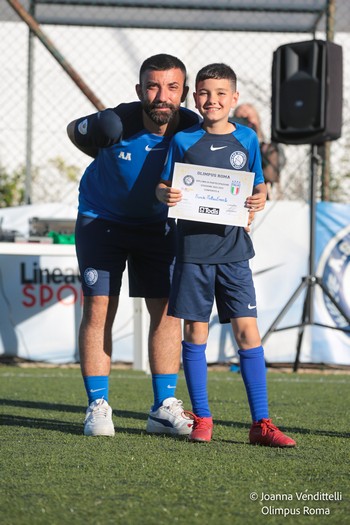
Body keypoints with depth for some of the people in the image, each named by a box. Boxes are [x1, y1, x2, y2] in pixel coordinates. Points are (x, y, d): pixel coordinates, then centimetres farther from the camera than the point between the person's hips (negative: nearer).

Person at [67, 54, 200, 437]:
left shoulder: (193, 130, -20)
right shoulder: (115, 125, -27)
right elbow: (74, 131, -5)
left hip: (157, 225, 3)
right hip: (101, 219, -3)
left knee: (166, 309, -1)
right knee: (99, 308, -8)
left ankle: (163, 407, 7)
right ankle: (98, 406, -2)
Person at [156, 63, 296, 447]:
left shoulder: (246, 139, 4)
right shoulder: (184, 141, 1)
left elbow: (259, 185, 11)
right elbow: (163, 186, 6)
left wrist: (260, 199, -11)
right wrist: (166, 194, -17)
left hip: (233, 247, 0)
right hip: (193, 247, 0)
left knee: (247, 329, -4)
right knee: (195, 330, 4)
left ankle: (261, 423, 0)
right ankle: (201, 419, 14)